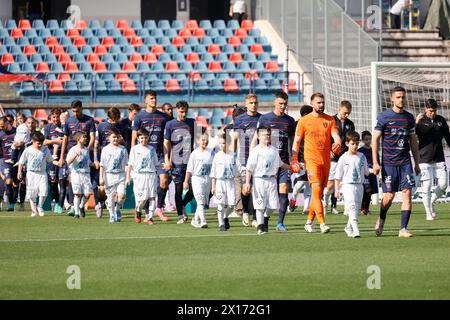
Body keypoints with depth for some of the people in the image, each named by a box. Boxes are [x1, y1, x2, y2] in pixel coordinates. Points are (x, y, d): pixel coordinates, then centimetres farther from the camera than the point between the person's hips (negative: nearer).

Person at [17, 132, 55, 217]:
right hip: (31, 174, -1)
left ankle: (40, 207, 11)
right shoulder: (28, 150, -3)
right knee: (32, 194, 1)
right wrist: (19, 171, -6)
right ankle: (34, 210, 14)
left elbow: (50, 160, 14)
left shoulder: (45, 150, 3)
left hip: (42, 174, 1)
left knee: (44, 191, -12)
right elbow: (21, 162, 2)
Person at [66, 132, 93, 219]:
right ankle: (76, 212, 2)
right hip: (76, 173, -4)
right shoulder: (73, 149, -3)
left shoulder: (86, 150, 14)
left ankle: (81, 206, 21)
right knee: (77, 194, -6)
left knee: (87, 194, -5)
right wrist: (76, 155, -26)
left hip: (86, 174, 4)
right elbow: (68, 161, -15)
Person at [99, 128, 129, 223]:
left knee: (121, 194, -15)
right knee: (111, 196, 3)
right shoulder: (106, 150, 0)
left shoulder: (123, 149, 5)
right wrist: (101, 178, -5)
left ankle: (117, 209, 12)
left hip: (121, 175, 1)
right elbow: (102, 165, 0)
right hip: (109, 175, -1)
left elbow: (127, 164, 10)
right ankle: (112, 215, 17)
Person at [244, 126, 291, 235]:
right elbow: (249, 168, -7)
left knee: (272, 204, 2)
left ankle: (266, 218, 30)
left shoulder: (274, 150, 11)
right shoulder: (255, 151, -5)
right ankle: (260, 226, 3)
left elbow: (280, 164, 26)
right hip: (259, 180, -4)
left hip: (271, 180, 4)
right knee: (260, 205, -4)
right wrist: (247, 183, -13)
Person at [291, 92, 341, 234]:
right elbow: (296, 141, 5)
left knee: (319, 193, 9)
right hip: (311, 160, -4)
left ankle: (309, 221, 22)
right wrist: (294, 160, -3)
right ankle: (322, 223, -22)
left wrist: (338, 144, -25)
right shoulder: (304, 121, 2)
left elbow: (336, 136, -1)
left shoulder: (330, 120, 9)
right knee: (316, 190, -16)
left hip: (326, 161, 4)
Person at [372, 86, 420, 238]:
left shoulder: (409, 117, 9)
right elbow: (375, 140, -2)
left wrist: (416, 163, 16)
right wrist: (375, 163, -9)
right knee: (389, 195, 0)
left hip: (405, 162, 3)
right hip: (388, 162, -3)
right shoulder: (384, 116, -3)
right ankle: (381, 220, 29)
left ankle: (403, 229, -7)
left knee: (407, 192, -8)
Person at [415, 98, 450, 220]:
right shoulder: (420, 121, -3)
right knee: (427, 186, -6)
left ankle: (431, 202, 20)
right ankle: (429, 213, 3)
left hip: (439, 159, 4)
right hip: (424, 159, -4)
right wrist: (416, 123, -27)